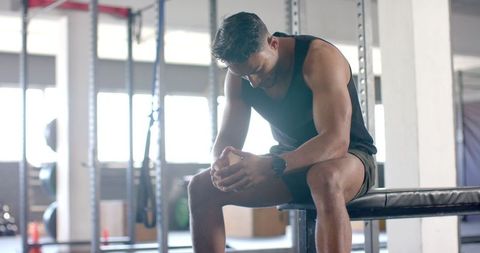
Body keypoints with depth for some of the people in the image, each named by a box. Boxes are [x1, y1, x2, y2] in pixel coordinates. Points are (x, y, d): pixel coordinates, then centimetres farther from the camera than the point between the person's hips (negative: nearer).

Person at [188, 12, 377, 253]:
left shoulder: (320, 57, -24)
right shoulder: (238, 75, -5)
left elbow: (336, 141, -35)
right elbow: (228, 138, -4)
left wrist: (271, 166, -47)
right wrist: (221, 164, -30)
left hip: (348, 156, -6)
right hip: (289, 163, 6)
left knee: (325, 178, -43)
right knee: (201, 187, -11)